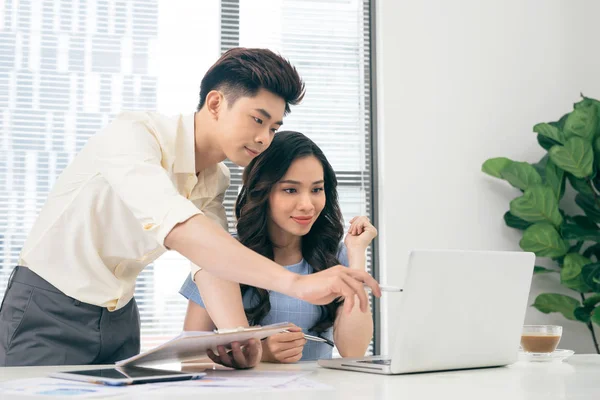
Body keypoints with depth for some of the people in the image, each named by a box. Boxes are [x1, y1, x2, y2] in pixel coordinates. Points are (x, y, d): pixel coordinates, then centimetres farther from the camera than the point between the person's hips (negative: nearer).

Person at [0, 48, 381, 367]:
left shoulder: (217, 181, 0)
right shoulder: (135, 135, -27)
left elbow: (215, 260, -11)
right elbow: (174, 226, -44)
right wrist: (295, 283, -50)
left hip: (119, 319, 7)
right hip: (49, 311, -6)